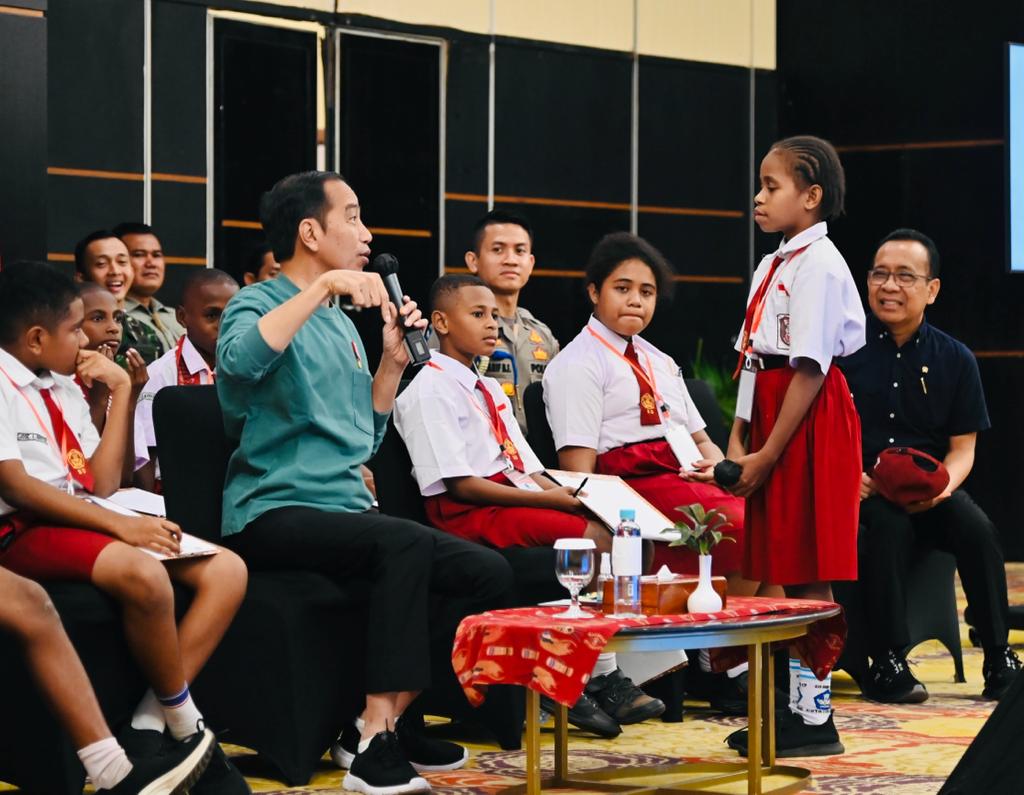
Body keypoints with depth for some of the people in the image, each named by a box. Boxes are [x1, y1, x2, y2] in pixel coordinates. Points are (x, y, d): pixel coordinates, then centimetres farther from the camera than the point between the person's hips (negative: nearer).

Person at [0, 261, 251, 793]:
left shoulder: (65, 388, 20)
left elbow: (102, 483, 13)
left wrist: (121, 391, 10)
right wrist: (118, 525, -23)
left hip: (82, 520, 9)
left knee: (226, 570, -5)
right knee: (143, 574, -36)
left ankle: (150, 726, -16)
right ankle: (187, 727, -12)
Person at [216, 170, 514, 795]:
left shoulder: (342, 323, 22)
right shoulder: (259, 305, -3)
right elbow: (240, 359, -29)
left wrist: (394, 362, 13)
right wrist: (322, 287, -27)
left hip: (346, 510, 8)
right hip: (275, 513, -8)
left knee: (491, 573, -9)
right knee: (406, 542, -35)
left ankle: (387, 722, -7)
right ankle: (377, 736, -34)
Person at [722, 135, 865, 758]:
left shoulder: (820, 265, -14)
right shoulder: (772, 266, 15)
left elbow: (809, 369, -18)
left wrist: (769, 453, -17)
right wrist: (738, 440, 8)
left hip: (811, 427, -9)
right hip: (771, 416, 9)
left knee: (808, 574, -6)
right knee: (784, 571, 11)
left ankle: (815, 717, -1)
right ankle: (796, 706, 17)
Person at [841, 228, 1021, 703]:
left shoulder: (955, 359, 7)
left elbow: (963, 446, 7)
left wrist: (943, 485, -15)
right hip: (861, 489, -2)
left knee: (977, 528, -27)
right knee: (888, 525, -35)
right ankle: (886, 664, -27)